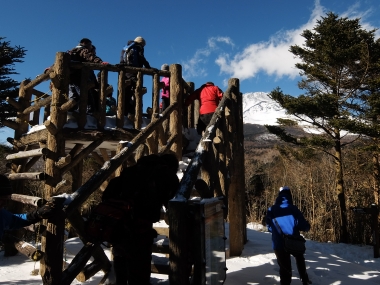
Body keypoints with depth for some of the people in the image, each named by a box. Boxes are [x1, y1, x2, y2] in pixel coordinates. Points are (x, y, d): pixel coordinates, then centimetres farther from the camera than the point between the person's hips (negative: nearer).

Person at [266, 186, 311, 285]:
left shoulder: (272, 210, -4)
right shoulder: (293, 209, -10)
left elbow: (269, 227, 5)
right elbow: (302, 224, -12)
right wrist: (307, 227, 11)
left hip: (279, 244, 0)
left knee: (284, 267, 12)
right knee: (299, 259, 31)